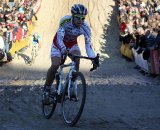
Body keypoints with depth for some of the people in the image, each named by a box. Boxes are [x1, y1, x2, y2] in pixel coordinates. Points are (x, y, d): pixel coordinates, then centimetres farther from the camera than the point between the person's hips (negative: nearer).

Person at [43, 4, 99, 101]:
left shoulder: (85, 27, -25)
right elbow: (59, 37, -43)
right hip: (59, 43, -2)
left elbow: (88, 44, -25)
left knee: (77, 60, -25)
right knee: (55, 65, -19)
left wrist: (94, 58, -39)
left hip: (72, 44, 3)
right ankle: (46, 89, -2)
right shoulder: (65, 22, -34)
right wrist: (63, 49, -62)